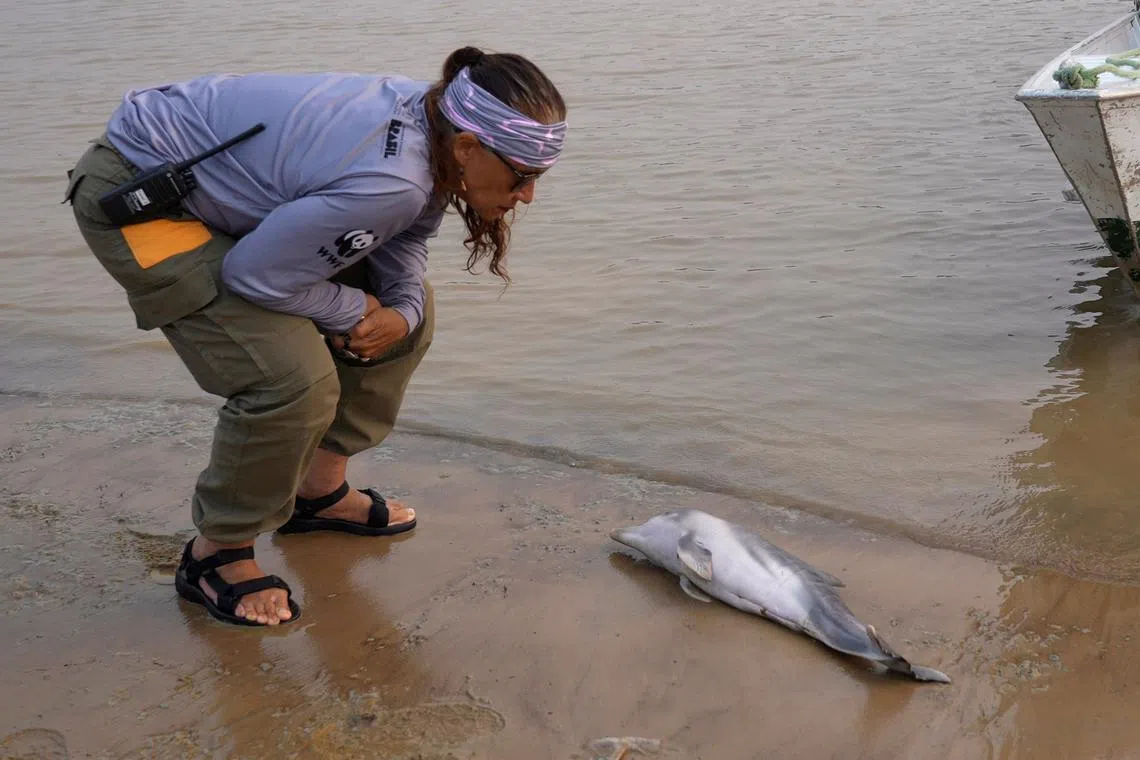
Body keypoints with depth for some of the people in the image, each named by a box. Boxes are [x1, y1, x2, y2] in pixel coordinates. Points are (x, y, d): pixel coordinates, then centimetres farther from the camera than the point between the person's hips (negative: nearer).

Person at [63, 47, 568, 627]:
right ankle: (216, 554, 2)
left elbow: (403, 241, 6)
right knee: (295, 382, -24)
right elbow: (252, 273, -28)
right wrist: (355, 312, -14)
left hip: (229, 181, 10)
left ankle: (319, 493, 24)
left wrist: (401, 312, -13)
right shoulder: (387, 183, -36)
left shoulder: (430, 122, -9)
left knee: (409, 306, 11)